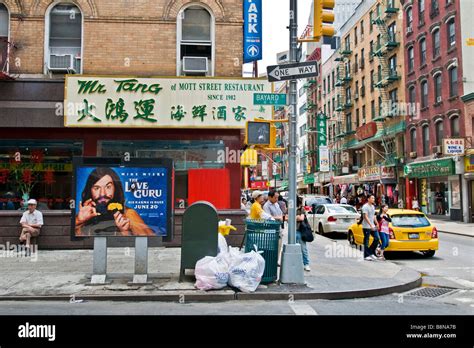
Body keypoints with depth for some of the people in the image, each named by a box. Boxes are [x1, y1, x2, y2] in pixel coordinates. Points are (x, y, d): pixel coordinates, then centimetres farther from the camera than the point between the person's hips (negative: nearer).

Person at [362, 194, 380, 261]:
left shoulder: (373, 206, 15)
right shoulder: (365, 207, -12)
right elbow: (366, 217, -19)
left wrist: (376, 224, 19)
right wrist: (371, 225, -24)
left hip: (373, 226, 8)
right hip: (366, 227, -8)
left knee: (377, 239, 4)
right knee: (366, 241, -1)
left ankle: (371, 253, 17)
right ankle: (366, 256, 5)